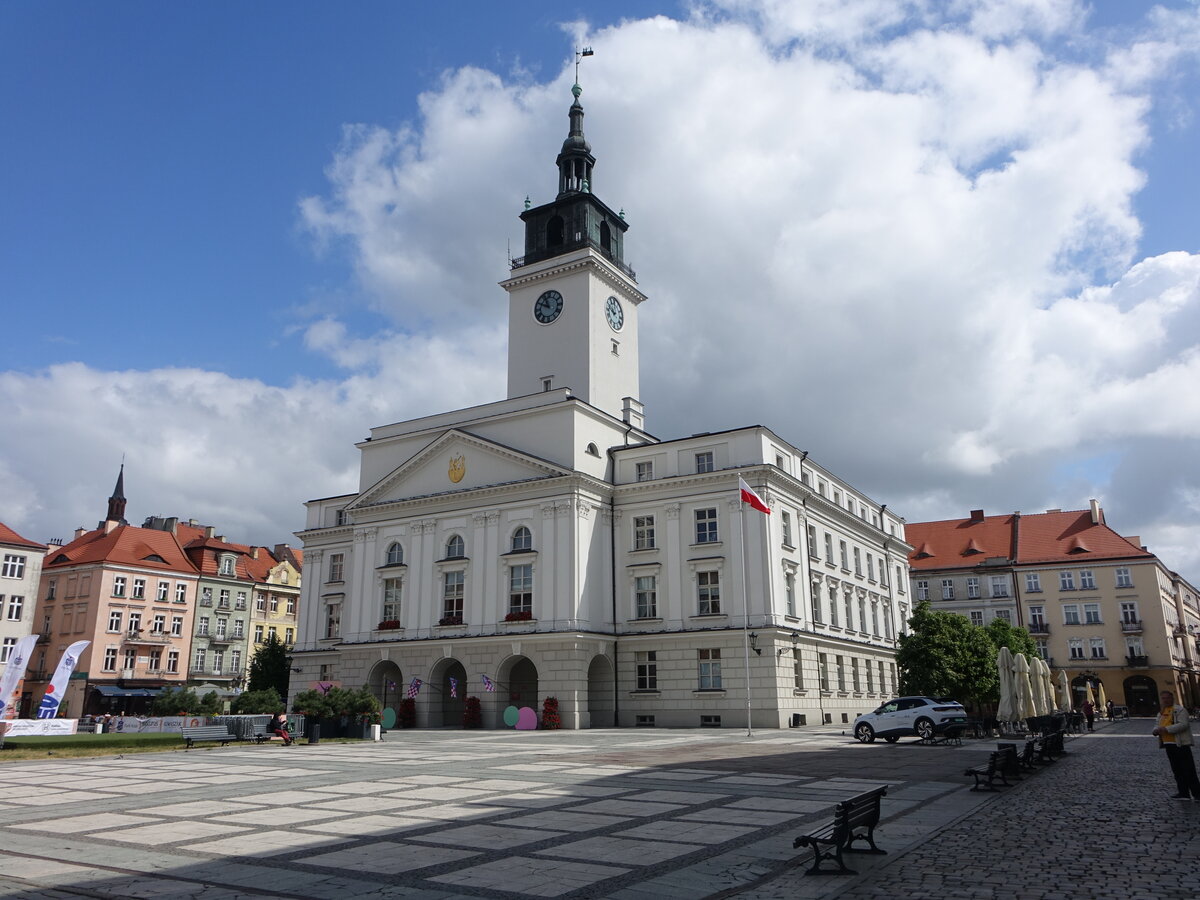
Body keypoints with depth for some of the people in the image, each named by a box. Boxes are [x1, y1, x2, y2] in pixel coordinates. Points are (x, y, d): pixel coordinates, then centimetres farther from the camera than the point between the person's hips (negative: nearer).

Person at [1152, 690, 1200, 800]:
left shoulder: (1180, 710, -8)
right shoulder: (1161, 712, 16)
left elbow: (1183, 724, -20)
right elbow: (1158, 725, 20)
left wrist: (1167, 729, -24)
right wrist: (1156, 730, -4)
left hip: (1181, 744, -8)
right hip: (1169, 744, 8)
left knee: (1188, 770, -6)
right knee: (1177, 770, 11)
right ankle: (1183, 793, 17)